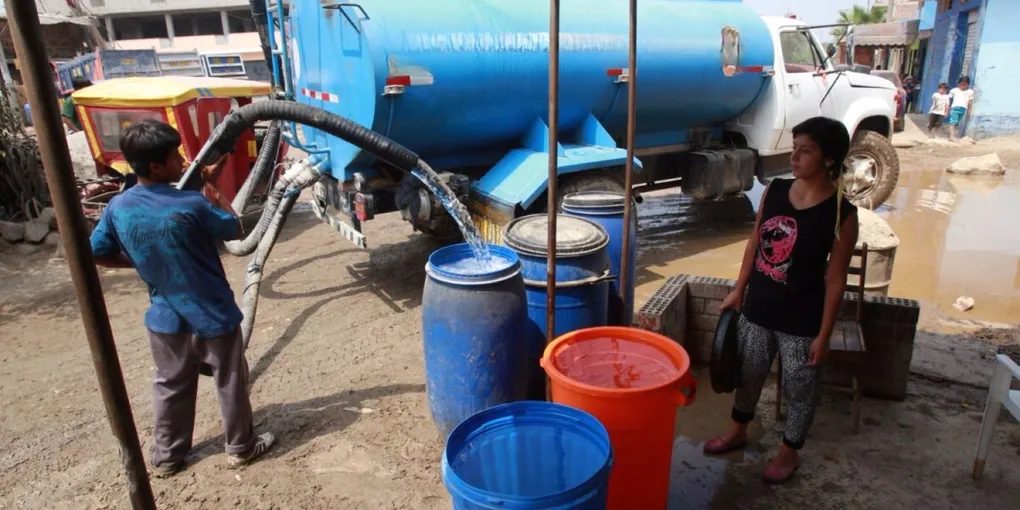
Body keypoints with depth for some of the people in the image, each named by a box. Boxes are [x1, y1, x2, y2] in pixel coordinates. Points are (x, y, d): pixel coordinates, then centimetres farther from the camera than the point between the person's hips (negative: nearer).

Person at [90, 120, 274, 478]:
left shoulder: (118, 208, -8)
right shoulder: (192, 205, -24)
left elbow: (97, 255, 3)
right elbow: (234, 229, -7)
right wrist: (211, 186, -2)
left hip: (165, 318, 5)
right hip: (213, 316, -5)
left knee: (170, 387, 23)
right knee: (230, 383, 15)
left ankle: (166, 457, 38)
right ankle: (241, 447, 31)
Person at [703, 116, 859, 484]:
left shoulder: (842, 214, -17)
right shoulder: (774, 191, -4)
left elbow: (835, 280, -13)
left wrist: (823, 335, -10)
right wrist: (739, 291, 9)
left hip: (801, 321, -4)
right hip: (758, 308, 4)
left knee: (799, 389, 15)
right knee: (748, 373, 21)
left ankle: (790, 452, 37)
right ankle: (738, 431, 44)